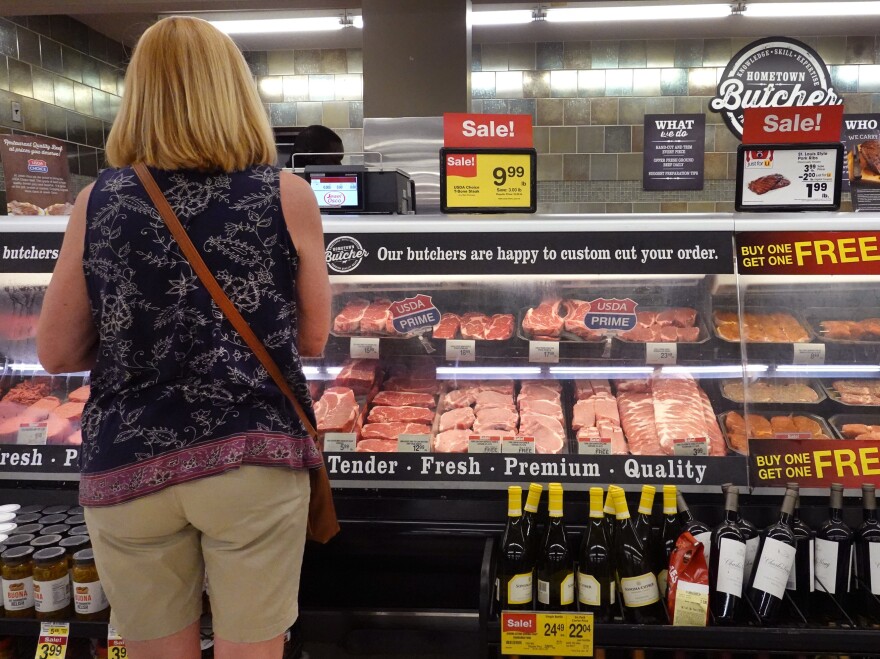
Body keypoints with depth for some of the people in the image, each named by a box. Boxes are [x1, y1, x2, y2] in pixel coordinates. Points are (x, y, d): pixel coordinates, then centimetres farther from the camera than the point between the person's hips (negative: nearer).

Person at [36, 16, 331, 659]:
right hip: (254, 458, -1)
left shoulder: (97, 201, -1)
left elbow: (57, 353, 4)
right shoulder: (288, 195, -5)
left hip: (127, 464, 2)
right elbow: (312, 339, 1)